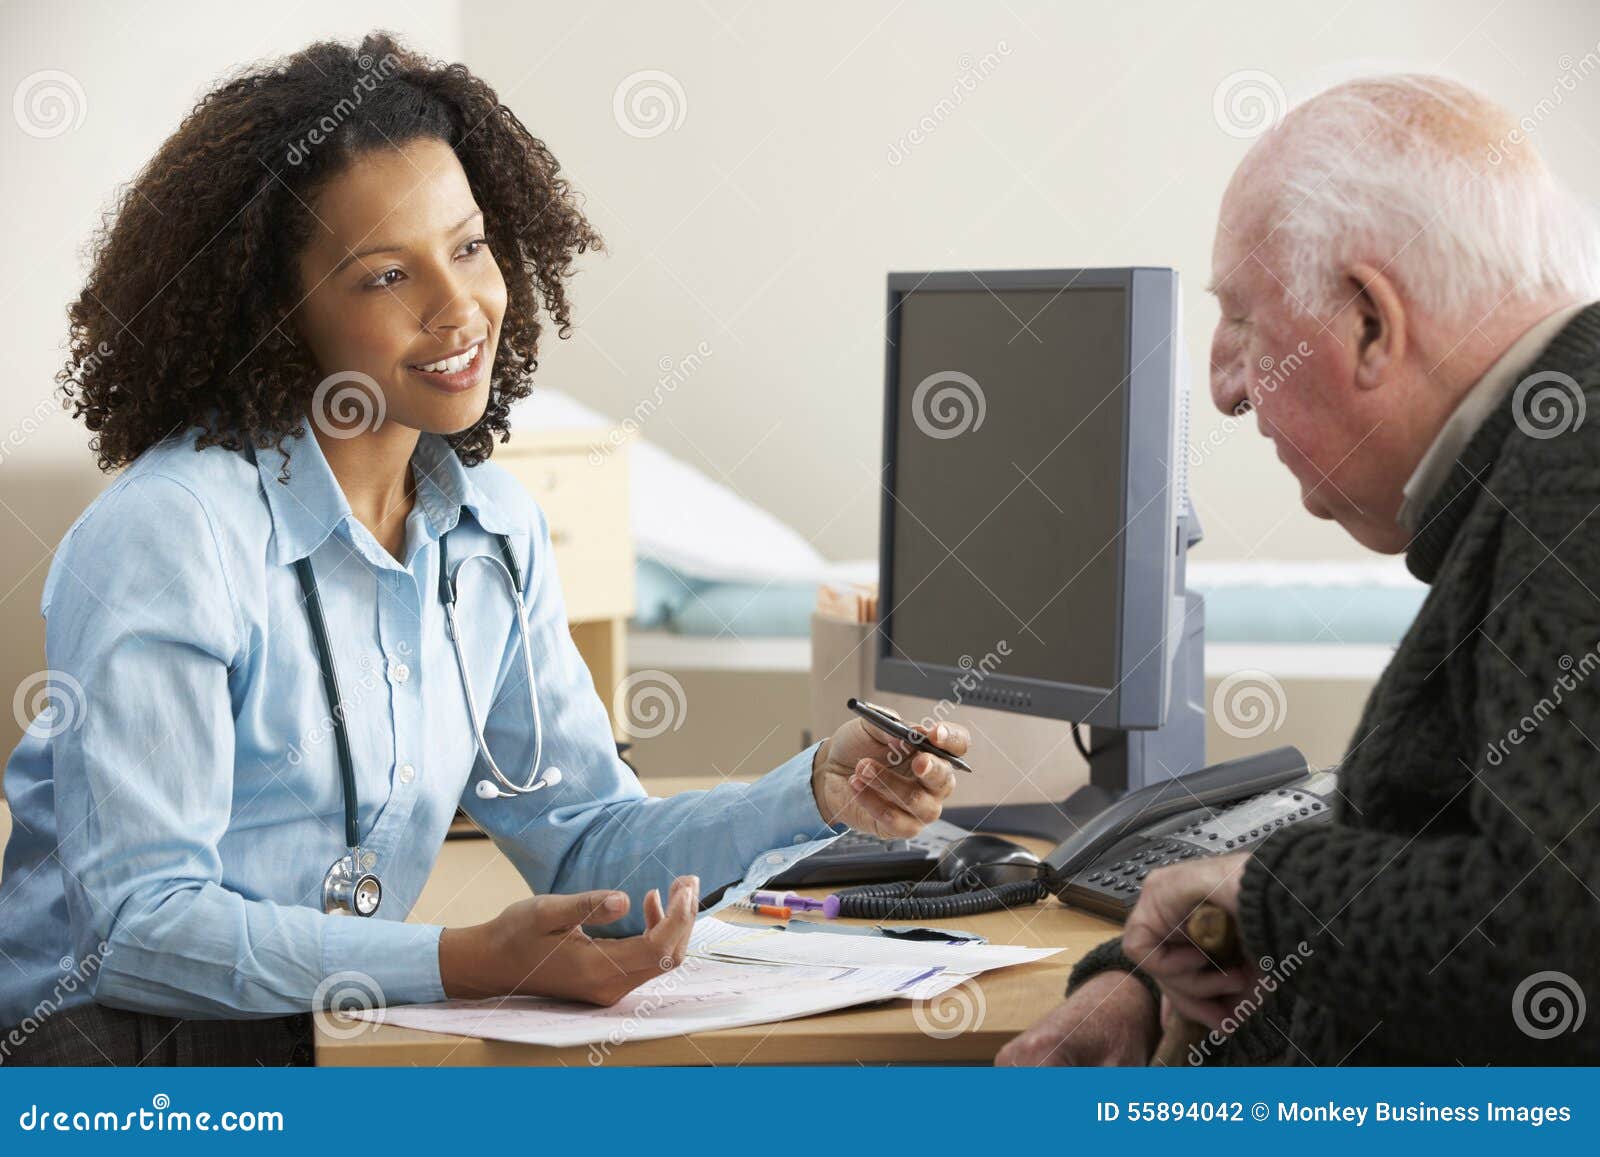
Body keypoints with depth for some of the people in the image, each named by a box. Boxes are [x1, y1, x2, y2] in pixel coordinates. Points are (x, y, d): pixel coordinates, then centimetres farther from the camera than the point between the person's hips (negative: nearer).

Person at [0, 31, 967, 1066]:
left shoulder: (495, 531, 5)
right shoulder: (169, 538, -17)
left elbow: (584, 838, 8)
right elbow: (137, 924, -20)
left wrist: (818, 794, -8)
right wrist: (471, 962, -28)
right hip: (108, 1051, -6)